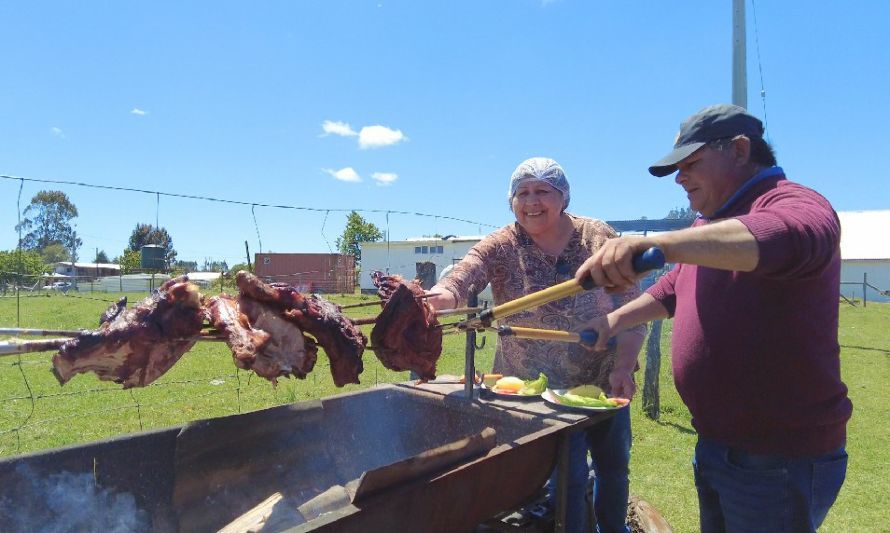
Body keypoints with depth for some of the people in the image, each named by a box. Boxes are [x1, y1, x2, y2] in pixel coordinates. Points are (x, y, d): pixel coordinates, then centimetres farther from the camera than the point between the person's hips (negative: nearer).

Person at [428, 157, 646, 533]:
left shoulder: (600, 238, -6)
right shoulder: (500, 248, -10)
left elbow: (632, 309, -5)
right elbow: (457, 283, -28)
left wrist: (624, 367, -15)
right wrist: (430, 298, -50)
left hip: (605, 384, 3)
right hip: (538, 390, -3)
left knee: (614, 468, 20)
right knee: (570, 478, 0)